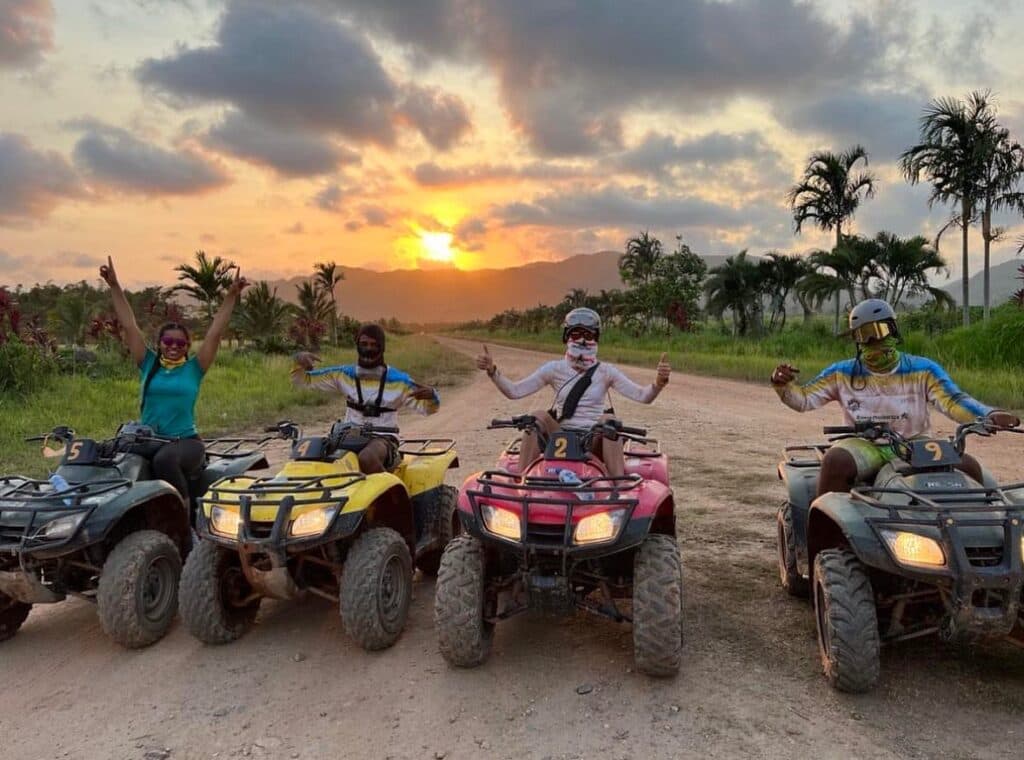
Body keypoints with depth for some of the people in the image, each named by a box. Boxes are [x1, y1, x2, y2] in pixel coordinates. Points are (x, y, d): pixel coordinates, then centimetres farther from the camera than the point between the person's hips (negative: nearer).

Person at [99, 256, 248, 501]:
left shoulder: (194, 369, 6)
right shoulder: (148, 364, 12)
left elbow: (215, 333, -1)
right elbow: (129, 326, 10)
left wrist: (231, 296, -7)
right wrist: (115, 287, 7)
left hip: (186, 442, -3)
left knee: (164, 459, -35)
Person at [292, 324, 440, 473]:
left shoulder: (397, 380, 1)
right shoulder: (343, 375, 10)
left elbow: (427, 407, -2)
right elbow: (304, 380, 13)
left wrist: (431, 395, -26)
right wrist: (300, 362, -9)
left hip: (383, 439, -3)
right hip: (350, 437, 3)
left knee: (366, 458, -38)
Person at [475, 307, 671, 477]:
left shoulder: (605, 371, 5)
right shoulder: (554, 369, 6)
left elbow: (643, 396, -4)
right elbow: (514, 391, 0)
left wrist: (658, 383, -25)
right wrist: (492, 371, -16)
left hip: (594, 441, 0)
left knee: (608, 419, -28)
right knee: (538, 417, -25)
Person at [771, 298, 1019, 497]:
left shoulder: (922, 370, 5)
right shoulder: (843, 373, 7)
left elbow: (952, 401, -5)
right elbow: (804, 399, 5)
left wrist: (990, 415, -25)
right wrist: (783, 385, -17)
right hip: (865, 445, -1)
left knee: (968, 465, -20)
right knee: (836, 461, -34)